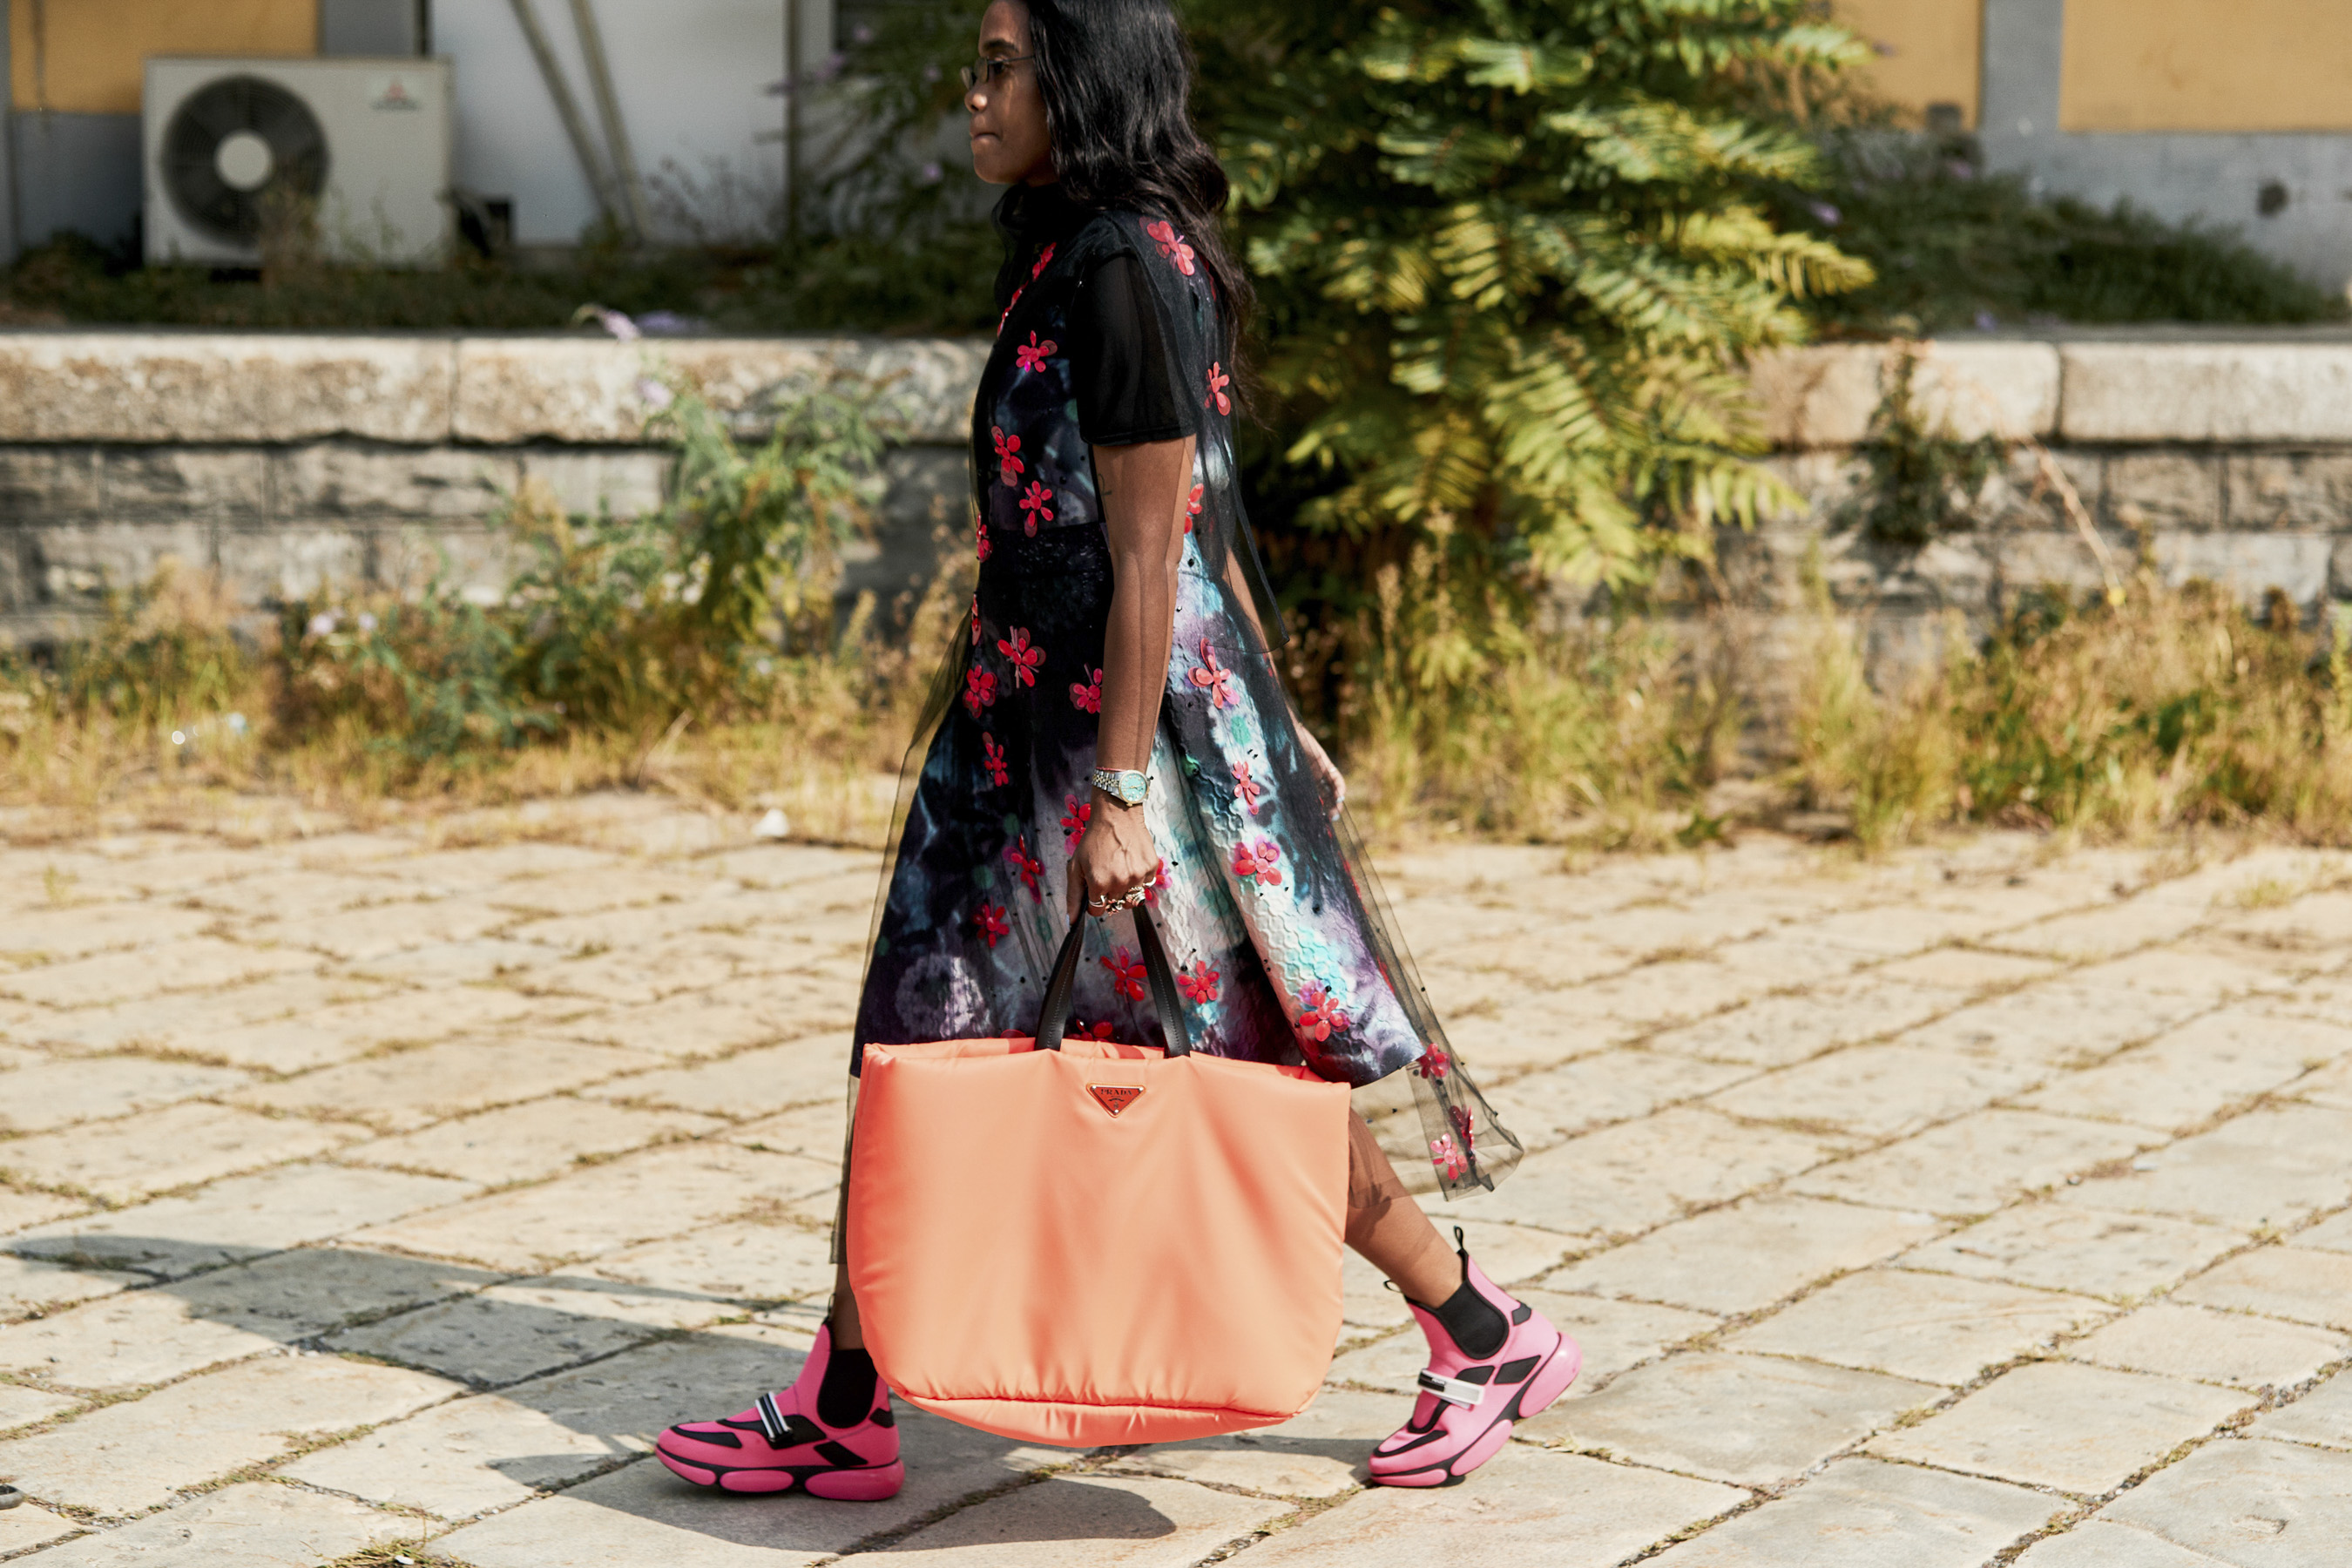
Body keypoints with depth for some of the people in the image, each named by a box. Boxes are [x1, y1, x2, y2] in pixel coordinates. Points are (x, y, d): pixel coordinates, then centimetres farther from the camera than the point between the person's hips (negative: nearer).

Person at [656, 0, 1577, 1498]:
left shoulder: (1123, 270, -16)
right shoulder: (1083, 256, 13)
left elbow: (1153, 553, -19)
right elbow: (1206, 519, 16)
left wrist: (1122, 791, -20)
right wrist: (1268, 718, 20)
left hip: (1129, 719, -10)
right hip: (1028, 716, 10)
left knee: (1250, 1070, 2)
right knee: (925, 1039, 9)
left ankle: (1489, 1339, 18)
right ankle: (843, 1411, 15)